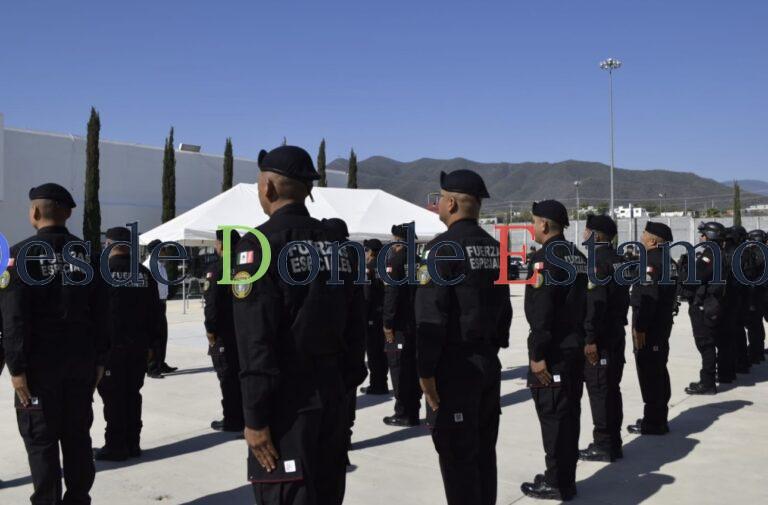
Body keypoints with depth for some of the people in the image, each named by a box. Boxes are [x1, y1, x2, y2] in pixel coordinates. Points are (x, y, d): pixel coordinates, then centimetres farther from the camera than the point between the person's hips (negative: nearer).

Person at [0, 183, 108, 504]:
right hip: (81, 361, 4)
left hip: (40, 362, -4)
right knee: (78, 435, 11)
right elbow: (100, 311, 5)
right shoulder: (86, 253, 6)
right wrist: (99, 358, 10)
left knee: (41, 440, 3)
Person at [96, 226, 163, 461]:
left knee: (113, 395, 1)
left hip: (110, 345, -5)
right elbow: (154, 310, 8)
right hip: (138, 345, 5)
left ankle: (115, 446, 5)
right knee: (132, 393, 12)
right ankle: (132, 443, 17)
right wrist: (151, 339, 13)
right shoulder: (144, 274, 6)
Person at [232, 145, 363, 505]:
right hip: (332, 397, 7)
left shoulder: (260, 244, -12)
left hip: (287, 402, -7)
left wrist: (255, 417, -14)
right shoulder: (335, 244, 8)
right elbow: (353, 325, 10)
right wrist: (344, 386, 17)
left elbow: (255, 340, -17)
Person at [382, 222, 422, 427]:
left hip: (399, 325, -7)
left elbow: (391, 295, -17)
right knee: (413, 367, 12)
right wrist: (420, 319, 17)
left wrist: (387, 323, -13)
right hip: (416, 323, 7)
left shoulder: (394, 260, -11)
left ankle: (404, 414, 2)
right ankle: (413, 412, 18)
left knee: (399, 369, -1)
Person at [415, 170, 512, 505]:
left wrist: (425, 370, -16)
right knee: (483, 449, 15)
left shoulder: (444, 246, -14)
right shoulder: (494, 247, 10)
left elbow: (430, 315, -19)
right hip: (489, 361, 8)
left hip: (455, 364, -8)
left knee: (457, 455, 0)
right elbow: (504, 307, 15)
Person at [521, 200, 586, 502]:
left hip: (553, 350, -9)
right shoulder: (579, 256, 12)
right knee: (568, 412, 14)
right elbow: (585, 302, 15)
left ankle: (557, 483, 6)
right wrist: (581, 339, 19)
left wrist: (537, 354, -20)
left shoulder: (545, 257, -15)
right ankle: (565, 476, 24)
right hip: (574, 346, 9)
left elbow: (541, 311, -21)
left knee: (552, 415, -1)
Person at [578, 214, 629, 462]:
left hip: (600, 338, -9)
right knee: (612, 388, 13)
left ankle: (603, 445, 2)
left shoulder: (595, 260, -15)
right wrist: (619, 324, 19)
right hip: (617, 335, 9)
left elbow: (594, 302, -21)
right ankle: (614, 442, 19)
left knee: (598, 390, -3)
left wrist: (589, 339, -21)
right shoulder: (619, 260, 12)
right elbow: (624, 298, 15)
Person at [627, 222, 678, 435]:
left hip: (649, 328, -10)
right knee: (659, 371, 17)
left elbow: (647, 299, -25)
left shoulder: (650, 262, -18)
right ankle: (659, 418, 27)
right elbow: (670, 293, 14)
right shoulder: (669, 262, 11)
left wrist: (639, 328, -23)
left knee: (649, 373, -2)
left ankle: (653, 422, 4)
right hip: (664, 323, 10)